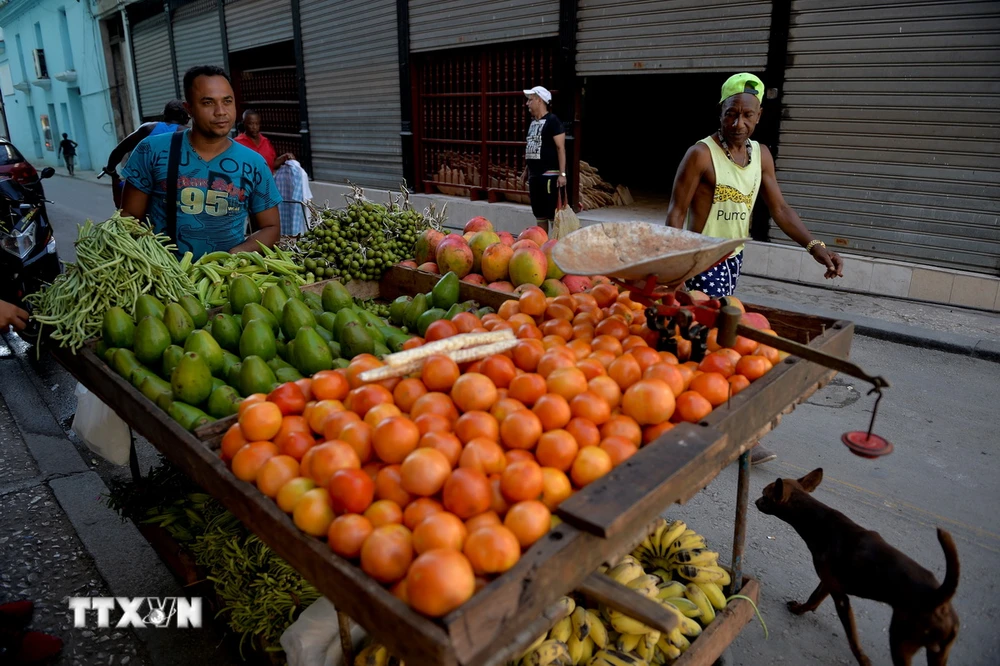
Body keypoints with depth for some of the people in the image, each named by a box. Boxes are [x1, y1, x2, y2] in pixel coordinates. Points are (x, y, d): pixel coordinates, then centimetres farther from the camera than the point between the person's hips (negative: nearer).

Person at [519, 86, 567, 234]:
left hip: (549, 175, -8)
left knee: (553, 214, -7)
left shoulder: (552, 121, -8)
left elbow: (561, 148, -14)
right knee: (539, 214, 13)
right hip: (534, 175, 8)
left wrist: (562, 173, -19)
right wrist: (526, 170, 21)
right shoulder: (533, 122, 16)